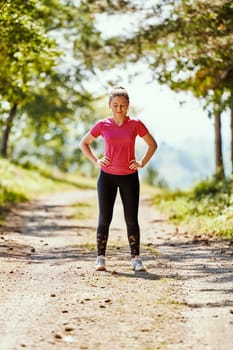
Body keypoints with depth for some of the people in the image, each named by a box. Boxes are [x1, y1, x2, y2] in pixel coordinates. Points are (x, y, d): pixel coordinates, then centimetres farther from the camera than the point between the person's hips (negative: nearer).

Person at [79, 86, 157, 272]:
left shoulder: (136, 124, -2)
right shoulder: (102, 125, -2)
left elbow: (152, 144, 9)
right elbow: (84, 143, 11)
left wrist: (142, 163, -2)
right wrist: (96, 160, -1)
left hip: (129, 177, 0)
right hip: (107, 176, 0)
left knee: (132, 219, 0)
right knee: (104, 218, 1)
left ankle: (136, 259, 8)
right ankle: (100, 258, 8)